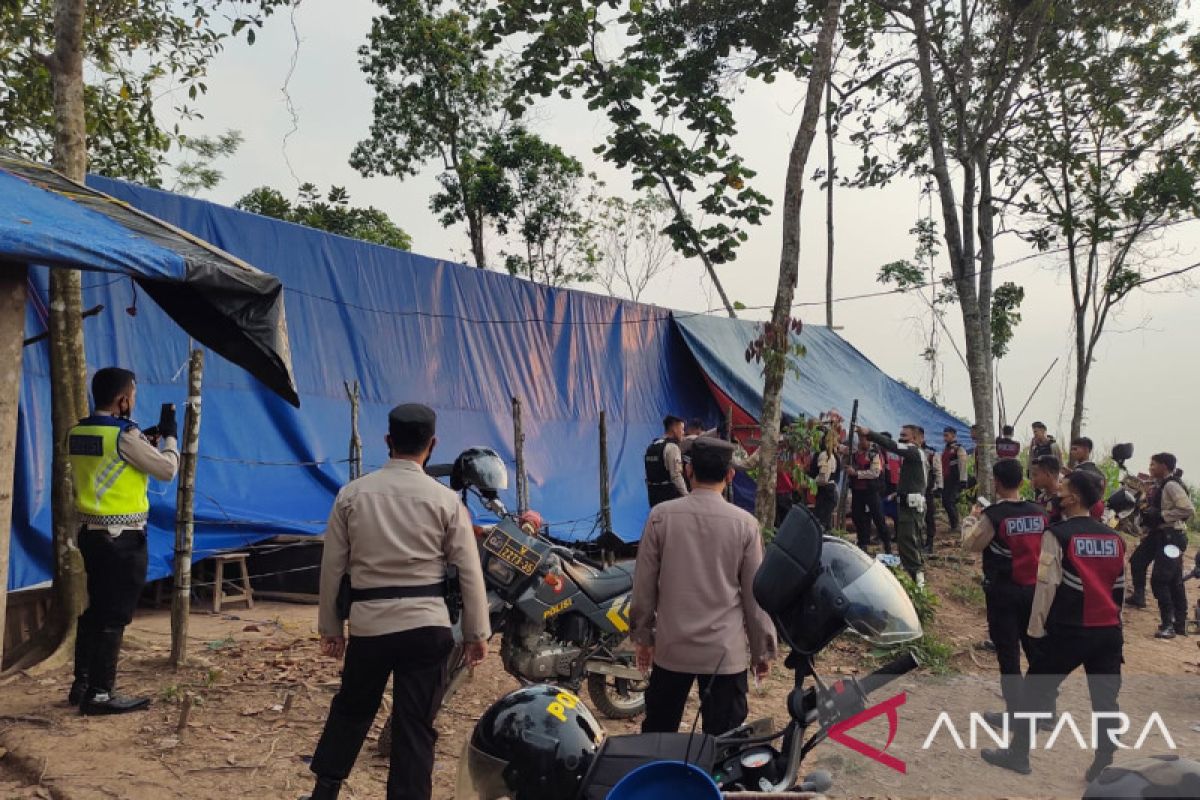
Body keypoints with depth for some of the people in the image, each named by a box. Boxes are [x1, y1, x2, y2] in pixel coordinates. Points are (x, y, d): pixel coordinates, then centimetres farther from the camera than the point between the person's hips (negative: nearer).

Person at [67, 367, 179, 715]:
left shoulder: (77, 433, 7)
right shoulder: (125, 435, -17)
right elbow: (167, 469, -9)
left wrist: (146, 442, 18)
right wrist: (170, 435, 5)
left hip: (90, 532, 8)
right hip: (123, 538, -8)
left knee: (95, 610, 17)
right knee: (114, 616, -2)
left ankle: (82, 685, 25)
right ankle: (100, 694, 3)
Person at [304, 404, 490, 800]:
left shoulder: (352, 493, 1)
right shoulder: (446, 500, -5)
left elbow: (332, 567, 4)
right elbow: (470, 572, -4)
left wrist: (330, 626, 13)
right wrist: (476, 633, 5)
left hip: (368, 623, 2)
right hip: (426, 625, -2)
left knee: (350, 710, 22)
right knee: (415, 725, 6)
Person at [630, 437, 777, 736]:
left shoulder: (661, 516, -6)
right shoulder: (744, 524, -8)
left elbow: (644, 585, -1)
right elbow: (755, 595, -3)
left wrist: (642, 636, 12)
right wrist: (763, 650, 9)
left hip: (671, 647, 1)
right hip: (725, 653, -1)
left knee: (656, 736, 17)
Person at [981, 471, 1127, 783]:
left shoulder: (1058, 535, -10)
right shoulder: (1114, 537, 8)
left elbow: (1047, 585, -12)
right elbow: (1120, 586, 13)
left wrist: (1037, 627, -4)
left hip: (1068, 630, -5)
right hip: (1109, 630, 5)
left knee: (1035, 691, 8)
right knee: (1105, 700, 10)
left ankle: (1017, 755, 17)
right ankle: (1103, 766, 13)